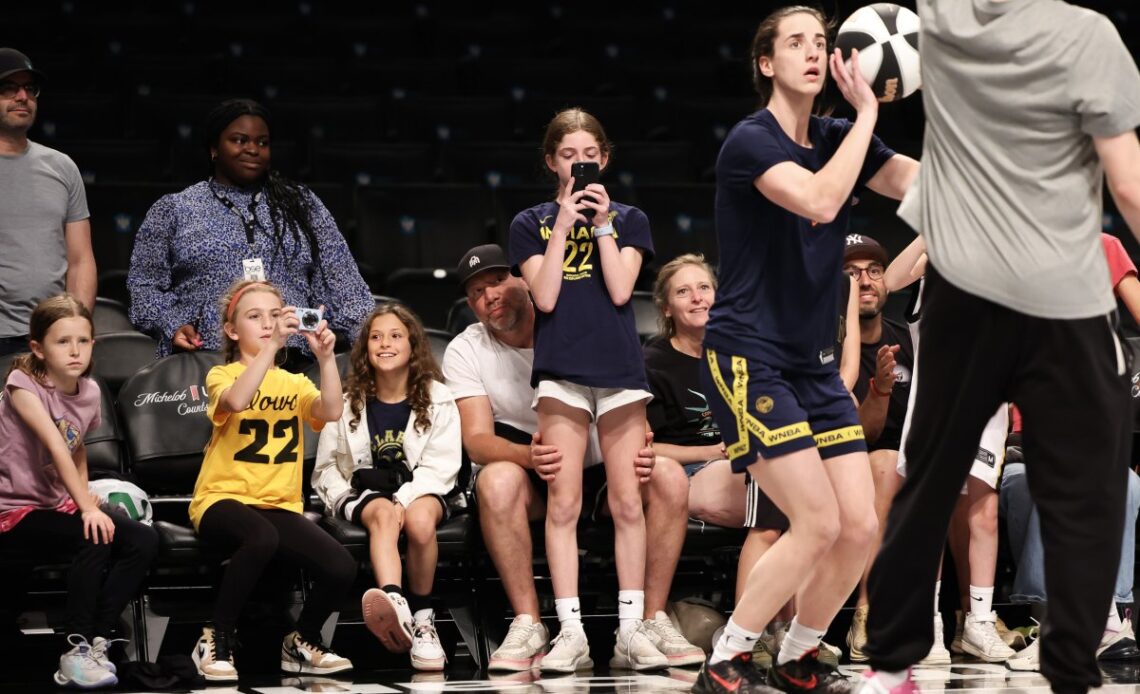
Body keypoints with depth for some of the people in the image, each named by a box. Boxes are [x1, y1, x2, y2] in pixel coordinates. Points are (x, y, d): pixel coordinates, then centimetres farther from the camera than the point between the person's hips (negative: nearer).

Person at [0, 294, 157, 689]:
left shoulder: (89, 392, 5)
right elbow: (56, 447, -26)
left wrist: (85, 499, 5)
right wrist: (85, 508, -35)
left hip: (60, 505, 7)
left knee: (144, 541, -14)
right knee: (94, 539, -31)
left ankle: (96, 640, -16)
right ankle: (77, 652, -25)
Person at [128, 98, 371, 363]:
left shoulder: (301, 205, 19)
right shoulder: (173, 210, 14)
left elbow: (342, 284, 14)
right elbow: (145, 286, 12)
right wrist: (172, 327, -6)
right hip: (203, 365, -1)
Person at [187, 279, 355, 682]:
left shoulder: (294, 383, 15)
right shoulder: (222, 376, 1)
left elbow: (331, 412, -6)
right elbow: (236, 401, -25)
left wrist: (325, 358, -19)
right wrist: (272, 345, -29)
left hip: (280, 505, 5)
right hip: (224, 499, -5)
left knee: (341, 568, -20)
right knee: (262, 537, -40)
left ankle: (301, 643, 10)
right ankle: (216, 641, -22)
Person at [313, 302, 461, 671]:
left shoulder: (438, 400, 7)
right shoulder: (348, 403, 11)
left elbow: (440, 466, -3)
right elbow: (325, 468, 10)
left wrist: (403, 500, -19)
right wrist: (347, 496, -11)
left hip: (419, 492, 0)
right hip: (365, 495, 0)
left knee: (420, 519, -38)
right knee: (383, 514, -37)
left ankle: (422, 618, -21)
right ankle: (396, 607, -65)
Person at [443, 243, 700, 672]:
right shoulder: (465, 352, -6)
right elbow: (477, 440, -17)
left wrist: (638, 445, -33)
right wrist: (529, 455, -40)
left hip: (595, 474, 1)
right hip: (530, 482, -1)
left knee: (669, 479, -26)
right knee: (496, 480, -36)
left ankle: (653, 621, -20)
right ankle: (527, 625, -30)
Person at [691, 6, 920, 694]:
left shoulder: (838, 138, 9)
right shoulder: (751, 140, -12)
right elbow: (818, 200, -30)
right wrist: (867, 111, -23)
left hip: (815, 363, 7)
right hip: (749, 358, -7)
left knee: (860, 525, 0)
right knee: (818, 523, -15)